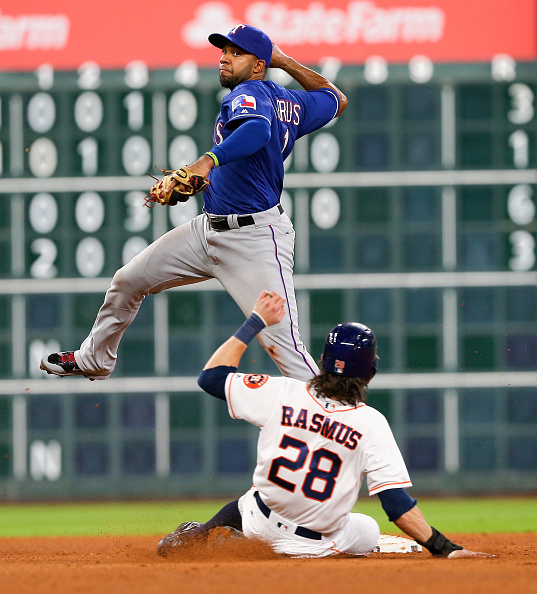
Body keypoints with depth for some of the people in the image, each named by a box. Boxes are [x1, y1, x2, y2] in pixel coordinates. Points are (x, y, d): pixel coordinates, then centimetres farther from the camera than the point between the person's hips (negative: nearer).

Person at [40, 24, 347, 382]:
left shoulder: (251, 92, -16)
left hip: (255, 241, -11)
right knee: (128, 281, 19)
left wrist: (207, 161, -54)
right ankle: (94, 360, 41)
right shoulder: (291, 103, 9)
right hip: (210, 229, 11)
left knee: (283, 345, -19)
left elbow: (257, 129, -40)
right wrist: (287, 63, 21)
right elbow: (337, 100, 24)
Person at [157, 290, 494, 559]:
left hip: (262, 524, 3)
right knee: (368, 529, 29)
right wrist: (445, 549, -22)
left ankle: (198, 535, 17)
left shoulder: (281, 394, -15)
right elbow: (398, 505, -25)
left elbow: (211, 376, -2)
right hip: (315, 545, -3)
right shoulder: (371, 424, -20)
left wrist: (256, 322, 3)